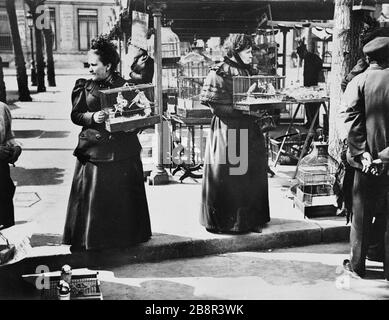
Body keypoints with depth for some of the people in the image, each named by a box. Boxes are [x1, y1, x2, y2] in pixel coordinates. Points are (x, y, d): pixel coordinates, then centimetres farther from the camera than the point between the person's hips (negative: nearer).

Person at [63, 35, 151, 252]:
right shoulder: (85, 87, 5)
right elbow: (75, 115, 4)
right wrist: (92, 117, -14)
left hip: (124, 151, 0)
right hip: (94, 151, 1)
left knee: (123, 196, 7)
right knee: (94, 197, 2)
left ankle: (127, 234, 23)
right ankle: (93, 238, 15)